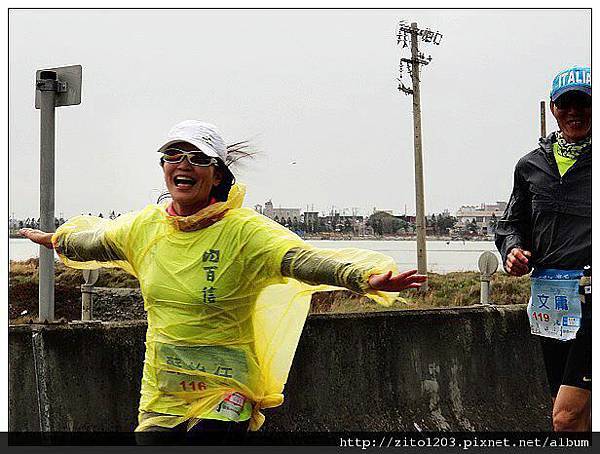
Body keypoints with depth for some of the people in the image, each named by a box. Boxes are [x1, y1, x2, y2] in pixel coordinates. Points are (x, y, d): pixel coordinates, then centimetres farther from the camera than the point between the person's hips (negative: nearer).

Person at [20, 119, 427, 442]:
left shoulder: (242, 230, -14)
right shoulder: (145, 227, 2)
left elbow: (302, 258, -29)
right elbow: (94, 241, 24)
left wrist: (367, 276, -45)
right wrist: (55, 240, 40)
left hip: (224, 390, -5)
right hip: (160, 394, 5)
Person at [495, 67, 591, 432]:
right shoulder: (532, 165, 15)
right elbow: (513, 223, 25)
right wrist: (513, 250, 3)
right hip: (550, 296, 5)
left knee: (567, 416, -15)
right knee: (578, 415, 13)